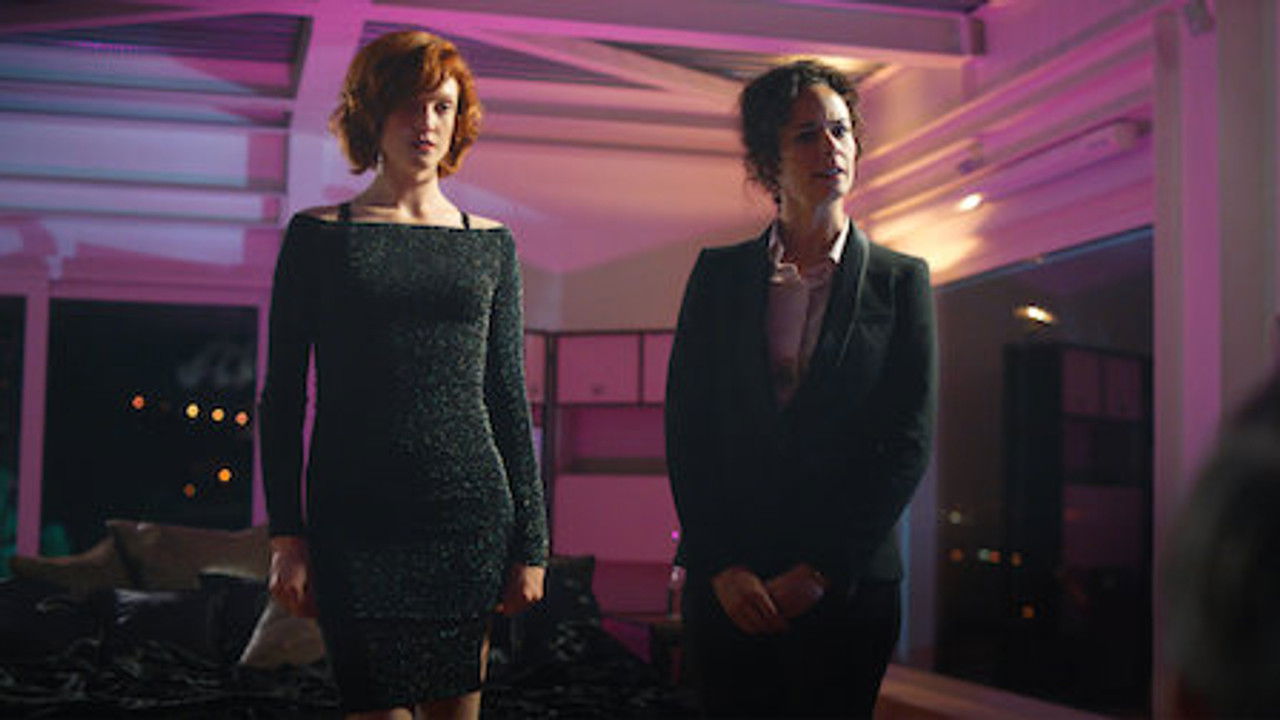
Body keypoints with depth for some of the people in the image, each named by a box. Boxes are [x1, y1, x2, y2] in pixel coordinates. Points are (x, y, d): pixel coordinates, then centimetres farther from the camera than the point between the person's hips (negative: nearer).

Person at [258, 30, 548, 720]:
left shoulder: (490, 244, 11)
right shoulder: (318, 236, 5)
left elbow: (510, 397, 11)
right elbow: (283, 395, 4)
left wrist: (530, 541, 7)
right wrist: (286, 534, -3)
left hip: (472, 513, 2)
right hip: (357, 520, -2)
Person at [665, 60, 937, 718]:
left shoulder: (900, 281, 4)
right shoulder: (719, 274, 7)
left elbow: (909, 443, -2)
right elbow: (685, 427, 3)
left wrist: (821, 570, -9)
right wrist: (721, 565, -7)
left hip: (848, 587, -1)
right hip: (725, 585, 1)